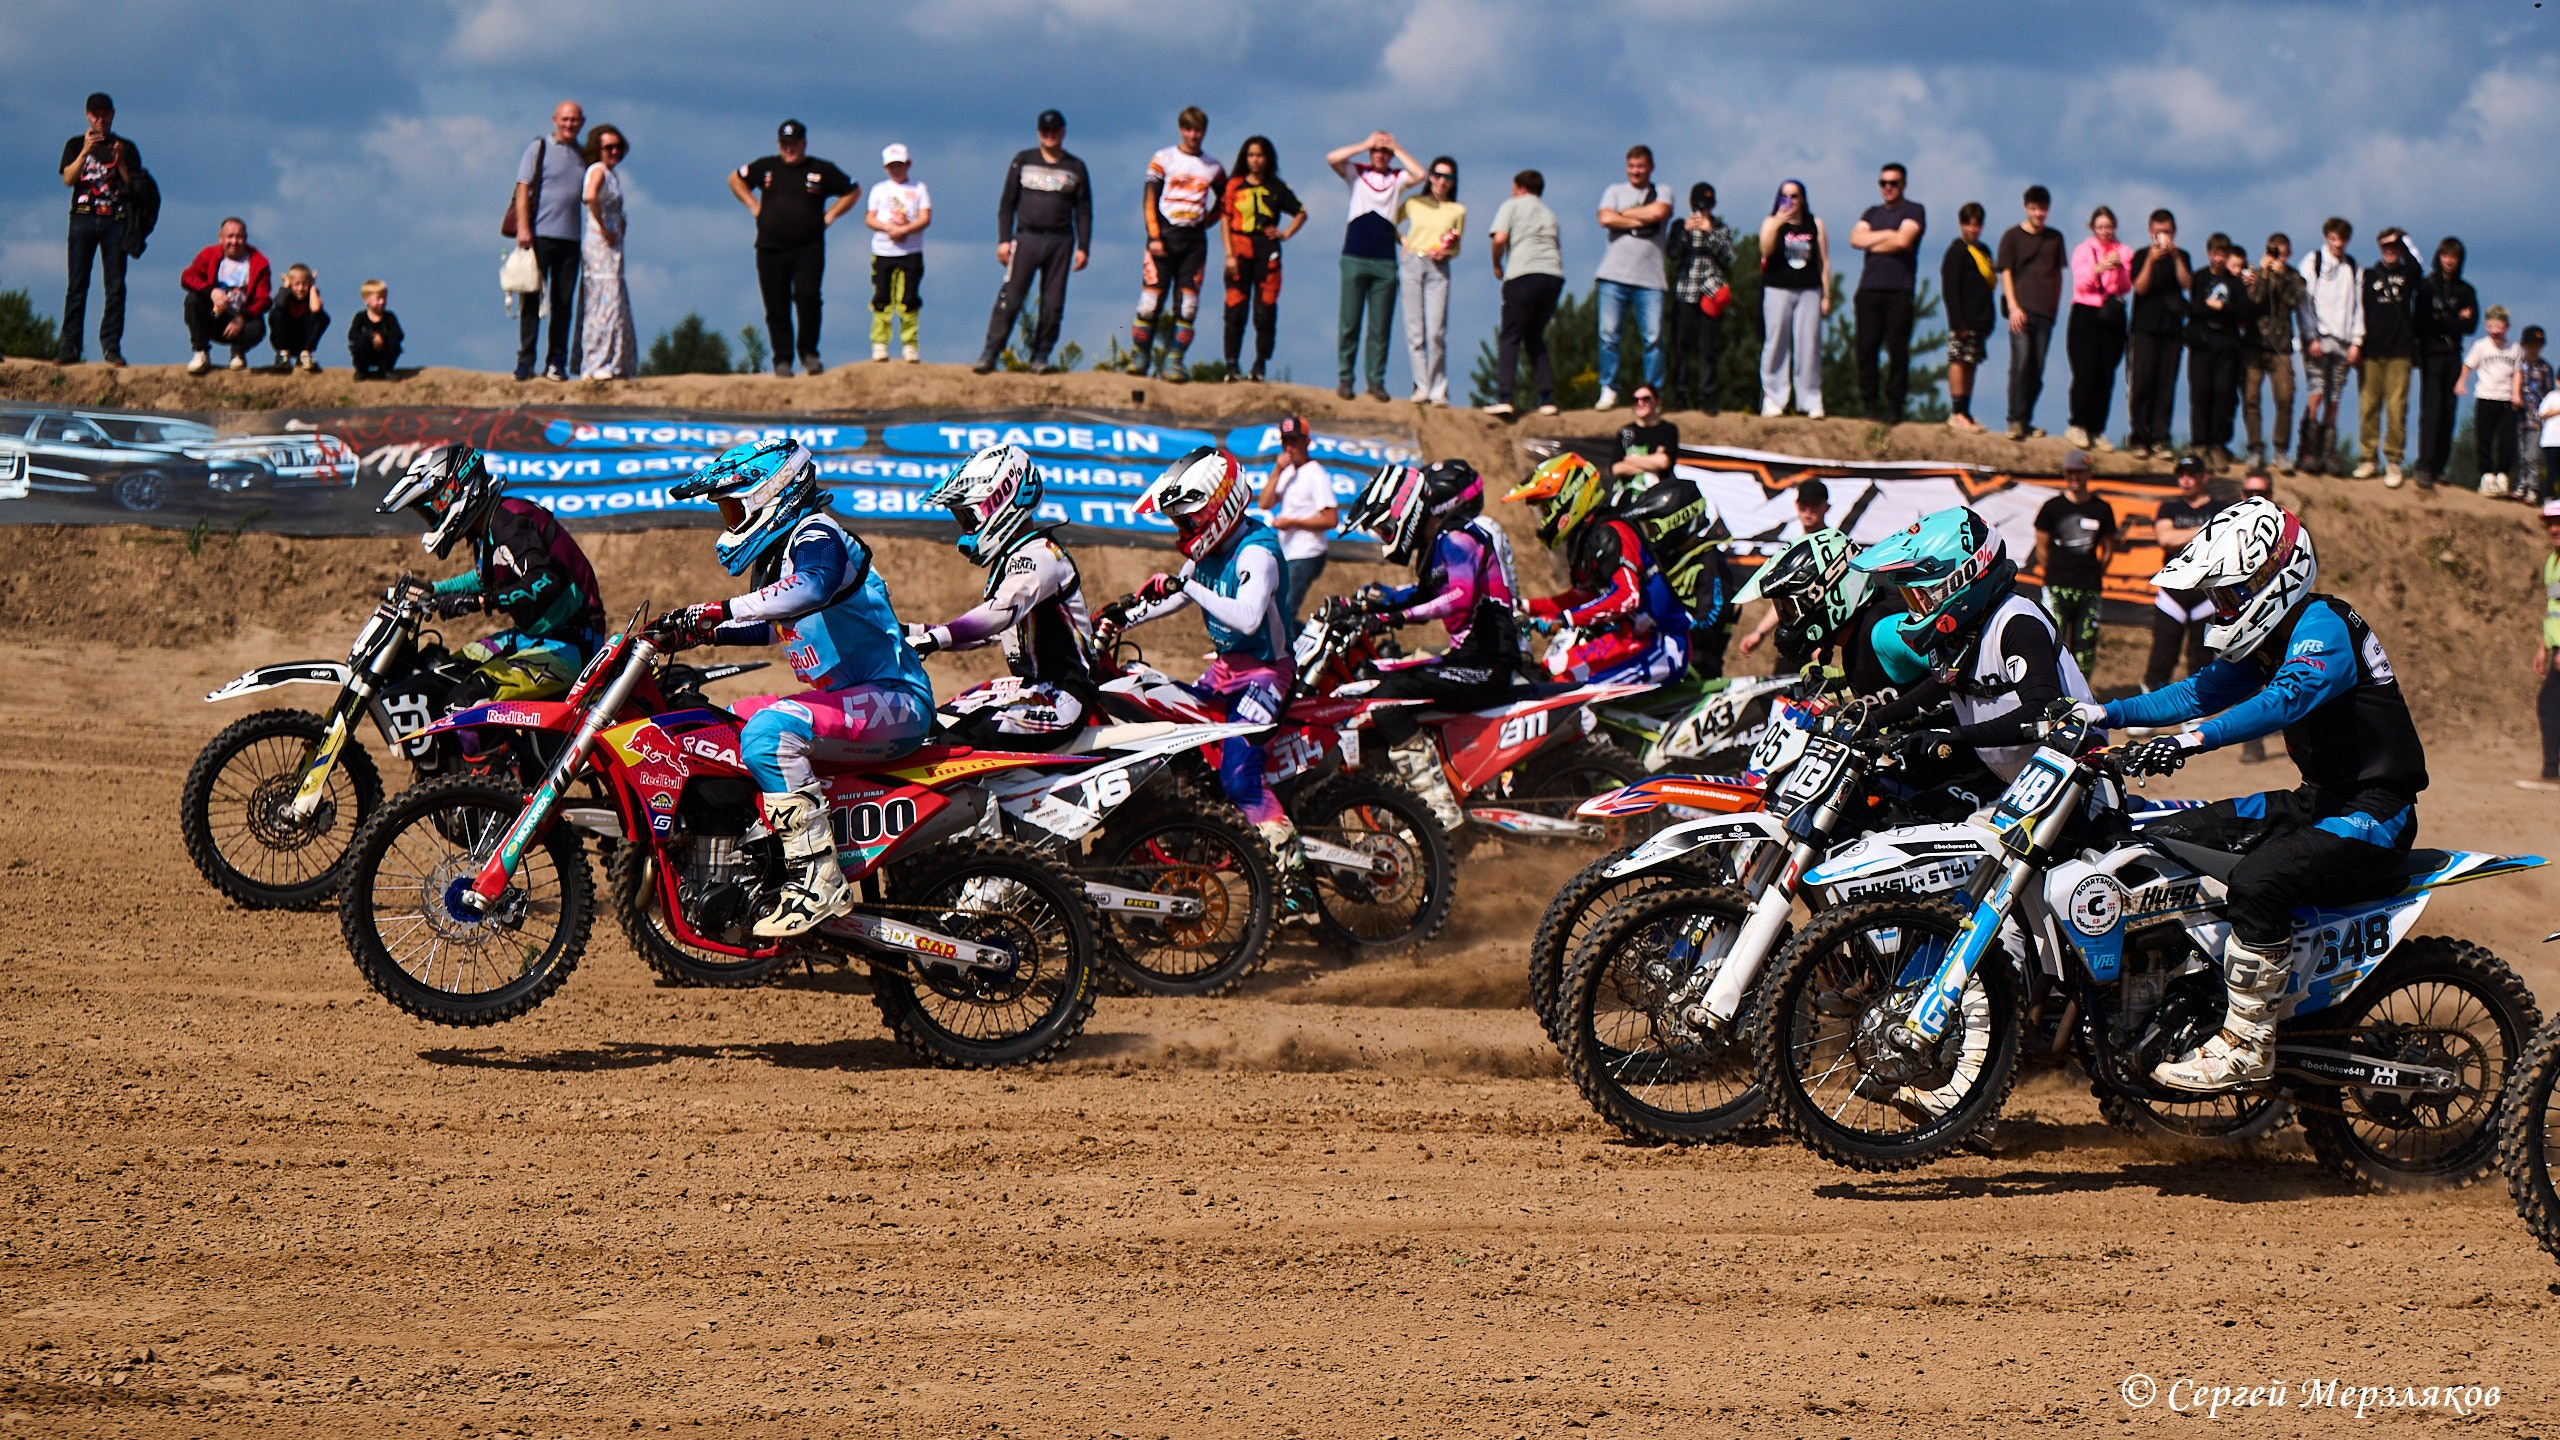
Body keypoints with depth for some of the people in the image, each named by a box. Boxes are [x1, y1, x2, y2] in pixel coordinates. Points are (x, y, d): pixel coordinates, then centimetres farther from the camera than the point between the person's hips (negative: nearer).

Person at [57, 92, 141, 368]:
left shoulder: (126, 148, 13)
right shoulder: (76, 144, 14)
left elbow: (134, 187, 5)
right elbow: (68, 179, 0)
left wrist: (120, 161, -9)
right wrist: (85, 151, -11)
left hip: (115, 219, 0)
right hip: (83, 217, 0)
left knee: (115, 285, -7)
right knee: (77, 283, -6)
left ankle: (111, 345, -7)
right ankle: (70, 346, -8)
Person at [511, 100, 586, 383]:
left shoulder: (584, 157, 15)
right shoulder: (539, 149, 4)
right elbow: (523, 188, -2)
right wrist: (523, 227, -11)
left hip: (570, 239, 4)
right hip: (539, 235, -4)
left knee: (564, 302, 2)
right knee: (532, 299, -4)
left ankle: (556, 362, 7)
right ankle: (525, 360, -2)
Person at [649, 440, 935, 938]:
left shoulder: (817, 536, -14)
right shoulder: (776, 554, 17)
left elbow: (810, 589, -38)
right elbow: (775, 628, 36)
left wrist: (715, 610, -37)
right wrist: (701, 633, 21)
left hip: (896, 701, -11)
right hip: (854, 700, 11)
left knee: (768, 731, -32)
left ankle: (819, 882, -32)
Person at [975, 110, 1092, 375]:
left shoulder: (1075, 168, 11)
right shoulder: (1023, 161, 10)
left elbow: (1084, 211, 10)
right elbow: (1007, 202, 8)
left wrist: (1083, 247, 1)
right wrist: (1004, 239, -1)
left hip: (1060, 241, 1)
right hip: (1027, 237, -1)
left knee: (1053, 303, -1)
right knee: (1009, 298, -10)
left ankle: (1041, 356, 6)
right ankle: (990, 353, -11)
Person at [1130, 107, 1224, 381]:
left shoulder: (1213, 168, 12)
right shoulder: (1163, 159, 4)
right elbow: (1150, 201, 0)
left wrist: (1207, 221, 8)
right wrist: (1154, 237, -10)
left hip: (1194, 239, 2)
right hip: (1165, 234, -2)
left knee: (1187, 304, -4)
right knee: (1152, 297, -6)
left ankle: (1174, 361, -3)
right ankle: (1140, 356, 2)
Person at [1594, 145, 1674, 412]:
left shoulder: (1662, 192, 13)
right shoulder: (1615, 191, 14)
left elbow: (1659, 212, -9)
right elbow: (1606, 219, -4)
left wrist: (1625, 214, 0)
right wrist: (1642, 220, -3)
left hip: (1650, 279, 0)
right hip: (1614, 276, 1)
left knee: (1653, 337, -5)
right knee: (1609, 334, -4)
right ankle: (1608, 390, 3)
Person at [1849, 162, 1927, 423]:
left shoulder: (1913, 211, 6)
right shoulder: (1872, 213, 22)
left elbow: (1903, 240, -9)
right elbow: (1855, 238, 6)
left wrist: (1872, 242, 2)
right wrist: (1887, 235, -3)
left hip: (1899, 291, -4)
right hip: (1869, 289, 4)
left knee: (1897, 350, -6)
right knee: (1866, 348, -3)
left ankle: (1894, 404, -4)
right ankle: (1871, 403, 0)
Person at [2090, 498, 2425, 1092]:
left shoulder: (2323, 626, -18)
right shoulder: (2268, 641, 13)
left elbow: (2288, 697, -35)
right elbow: (2199, 691, 15)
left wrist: (2195, 740, -46)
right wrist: (2106, 713, 2)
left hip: (2373, 812, -11)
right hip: (2318, 800, 11)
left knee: (2256, 882, -34)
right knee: (2164, 838, 8)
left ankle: (2246, 1046, -27)